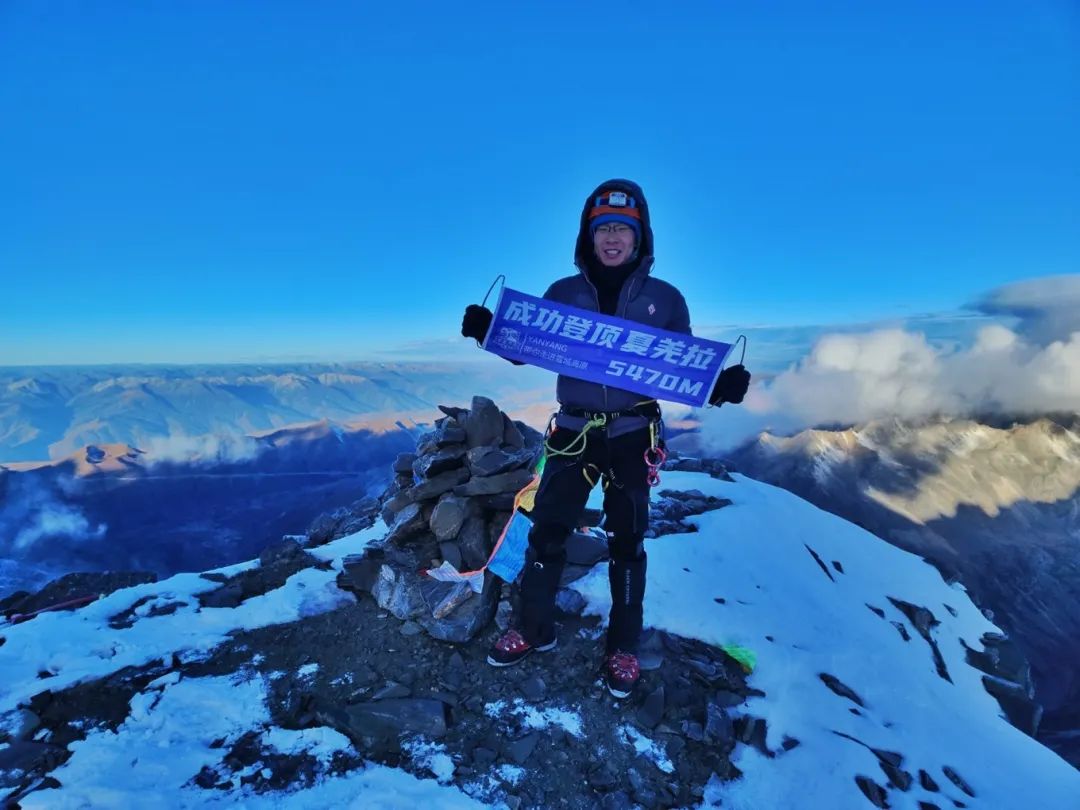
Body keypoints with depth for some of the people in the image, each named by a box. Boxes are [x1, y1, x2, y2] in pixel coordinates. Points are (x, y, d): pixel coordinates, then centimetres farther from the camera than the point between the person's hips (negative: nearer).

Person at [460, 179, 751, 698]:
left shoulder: (664, 299, 2)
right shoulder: (563, 293, 3)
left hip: (631, 436, -1)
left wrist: (720, 385, -15)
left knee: (626, 542, 9)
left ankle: (623, 647, 28)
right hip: (574, 433, 1)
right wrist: (489, 332, -10)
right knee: (546, 532, 7)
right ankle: (533, 629, 29)